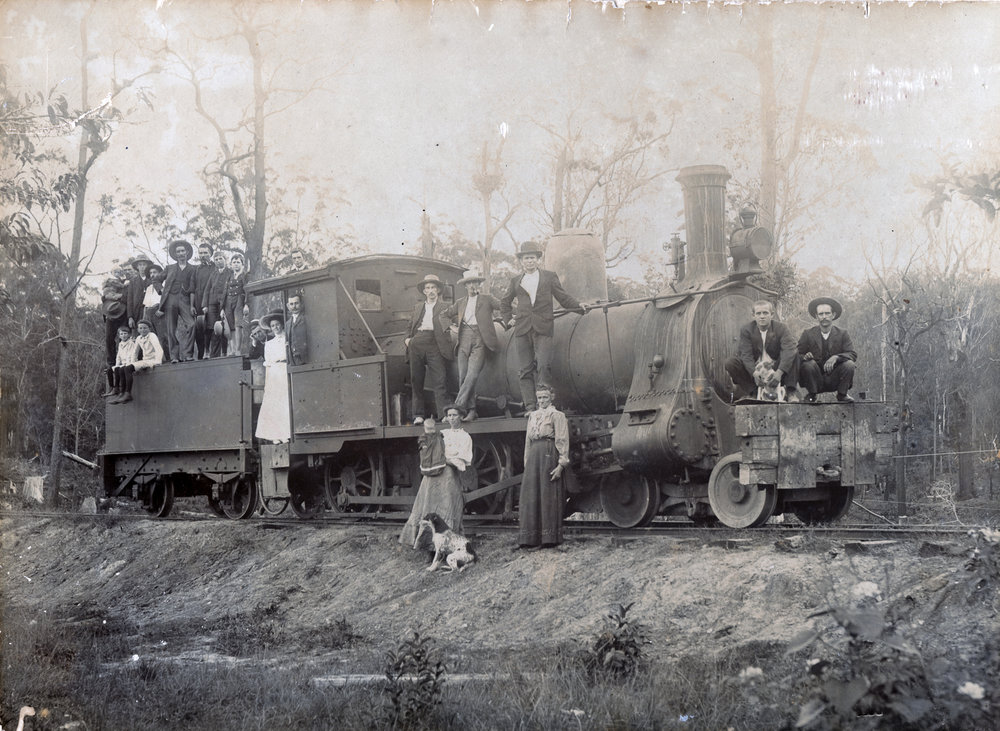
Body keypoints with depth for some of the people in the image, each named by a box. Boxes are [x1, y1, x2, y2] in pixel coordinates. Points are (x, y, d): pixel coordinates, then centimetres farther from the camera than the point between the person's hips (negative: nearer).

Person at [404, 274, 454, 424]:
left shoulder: (444, 308, 13)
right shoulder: (418, 308, 24)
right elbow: (410, 327, 27)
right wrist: (407, 339, 9)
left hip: (434, 344, -4)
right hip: (416, 344, 4)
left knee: (439, 380, -11)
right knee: (416, 381, 2)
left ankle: (444, 414, -14)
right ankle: (418, 415, 7)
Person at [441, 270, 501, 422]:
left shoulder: (487, 299, 11)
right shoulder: (461, 303, 22)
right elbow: (445, 314, 31)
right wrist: (450, 324, 16)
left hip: (479, 341, -4)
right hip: (464, 340, 4)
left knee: (472, 375, -18)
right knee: (463, 377, -4)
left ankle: (457, 407, -22)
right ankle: (470, 410, 1)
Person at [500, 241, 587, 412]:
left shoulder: (549, 277, 12)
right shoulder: (516, 281, 18)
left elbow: (563, 297, 11)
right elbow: (505, 303, 30)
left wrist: (580, 307, -1)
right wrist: (507, 319, 17)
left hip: (543, 329, -3)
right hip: (522, 329, 3)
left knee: (544, 366, -16)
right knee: (525, 371, -2)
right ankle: (530, 407, -1)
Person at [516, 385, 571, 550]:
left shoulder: (557, 415, 0)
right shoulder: (532, 416, 19)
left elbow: (562, 441, -7)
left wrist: (561, 464, -15)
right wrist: (526, 462, 14)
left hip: (549, 456, -6)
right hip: (534, 457, 6)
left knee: (548, 497, -4)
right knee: (530, 497, 3)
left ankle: (549, 539, 0)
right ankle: (530, 539, 6)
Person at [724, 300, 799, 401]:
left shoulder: (780, 328, -9)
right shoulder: (746, 330, -7)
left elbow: (789, 349, -25)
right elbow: (746, 355, -18)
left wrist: (779, 372, -42)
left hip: (775, 368, 0)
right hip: (754, 368, 0)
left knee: (794, 353, -25)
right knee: (730, 364, -25)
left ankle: (790, 392, -18)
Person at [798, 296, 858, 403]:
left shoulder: (842, 334, 4)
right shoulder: (808, 333, 4)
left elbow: (852, 354, -7)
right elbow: (798, 354, 0)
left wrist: (836, 357, -26)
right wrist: (804, 357, -25)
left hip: (834, 381, 1)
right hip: (816, 381, 0)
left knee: (849, 364, -25)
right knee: (809, 364, -30)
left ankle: (842, 394, -1)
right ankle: (811, 394, -6)